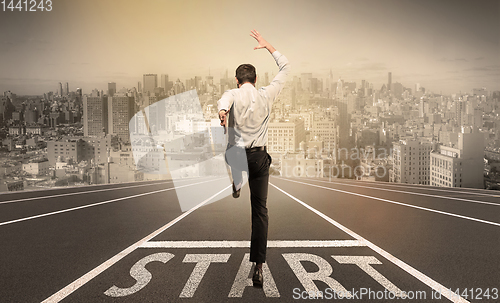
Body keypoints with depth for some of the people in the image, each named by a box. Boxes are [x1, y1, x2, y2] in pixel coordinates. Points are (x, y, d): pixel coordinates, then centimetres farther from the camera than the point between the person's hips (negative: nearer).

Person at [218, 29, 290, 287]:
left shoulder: (233, 94, -2)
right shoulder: (267, 94, 5)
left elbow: (225, 99, -28)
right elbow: (285, 67, 20)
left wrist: (222, 110, -49)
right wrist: (267, 45, 25)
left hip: (236, 154, -3)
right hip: (259, 157, 3)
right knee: (260, 210, 7)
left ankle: (235, 184, 48)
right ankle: (258, 266, 6)